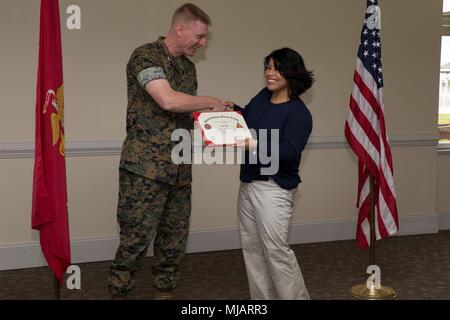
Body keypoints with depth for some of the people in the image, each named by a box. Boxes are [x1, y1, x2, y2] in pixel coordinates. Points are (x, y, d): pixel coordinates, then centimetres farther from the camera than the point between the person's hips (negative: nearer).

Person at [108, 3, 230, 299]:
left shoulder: (188, 66, 16)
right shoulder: (146, 56, -10)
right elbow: (168, 100, -23)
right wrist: (211, 102, -9)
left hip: (179, 167, 8)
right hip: (145, 167, -8)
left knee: (175, 238, 11)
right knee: (136, 237, -4)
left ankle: (165, 291, 24)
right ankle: (118, 292, 10)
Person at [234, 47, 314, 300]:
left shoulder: (299, 113, -14)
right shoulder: (262, 97, 7)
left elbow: (289, 151, -26)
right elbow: (247, 120, 25)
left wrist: (253, 145, -35)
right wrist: (232, 111, 6)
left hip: (273, 189, -8)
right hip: (248, 184, 8)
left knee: (276, 249, -7)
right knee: (252, 247, 13)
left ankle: (296, 297, 9)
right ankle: (263, 299, 25)